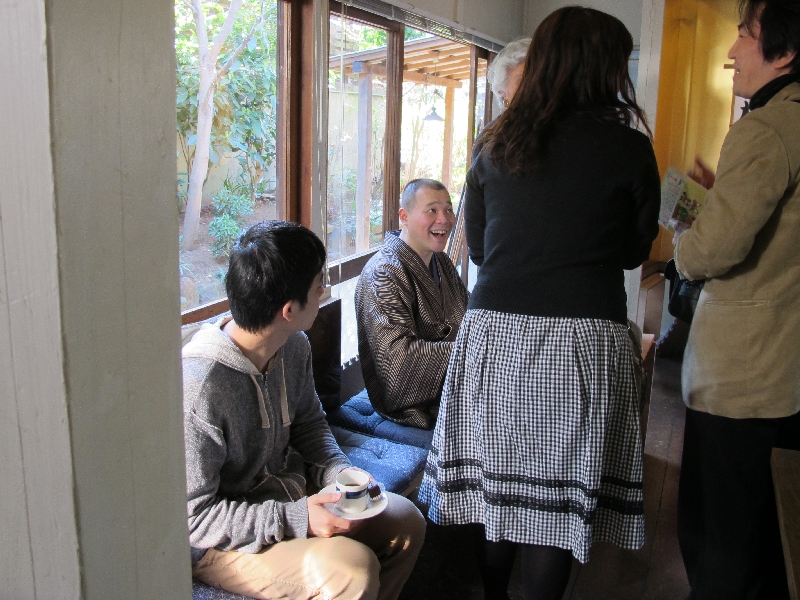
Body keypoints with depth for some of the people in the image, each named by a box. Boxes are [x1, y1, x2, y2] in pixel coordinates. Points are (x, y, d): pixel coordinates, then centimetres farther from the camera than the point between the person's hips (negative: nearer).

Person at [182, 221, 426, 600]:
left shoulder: (294, 346, -5)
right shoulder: (199, 384, -30)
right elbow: (190, 516, -25)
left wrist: (340, 473, -6)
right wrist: (295, 520, -28)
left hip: (287, 490, 8)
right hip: (220, 542, -8)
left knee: (406, 520, 4)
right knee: (352, 568, -26)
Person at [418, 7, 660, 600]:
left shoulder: (496, 144, 6)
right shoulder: (629, 149, -3)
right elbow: (635, 252, 8)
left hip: (496, 331, 3)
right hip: (583, 340, -3)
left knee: (496, 483, 15)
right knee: (562, 494, 8)